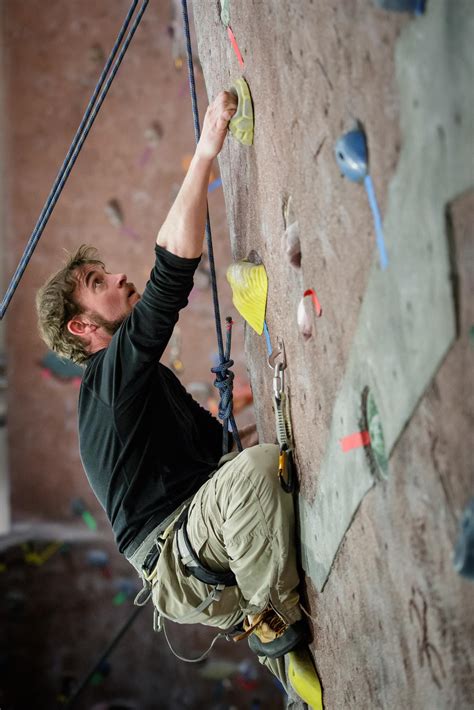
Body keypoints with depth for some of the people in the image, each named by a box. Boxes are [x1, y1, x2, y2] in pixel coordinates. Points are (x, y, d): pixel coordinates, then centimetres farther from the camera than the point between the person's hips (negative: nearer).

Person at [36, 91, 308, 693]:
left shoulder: (146, 378, 23)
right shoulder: (115, 368, -10)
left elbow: (211, 439, 25)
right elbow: (174, 264, -22)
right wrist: (206, 151, -19)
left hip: (198, 546, 10)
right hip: (173, 568, -10)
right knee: (256, 466, -33)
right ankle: (275, 620, -15)